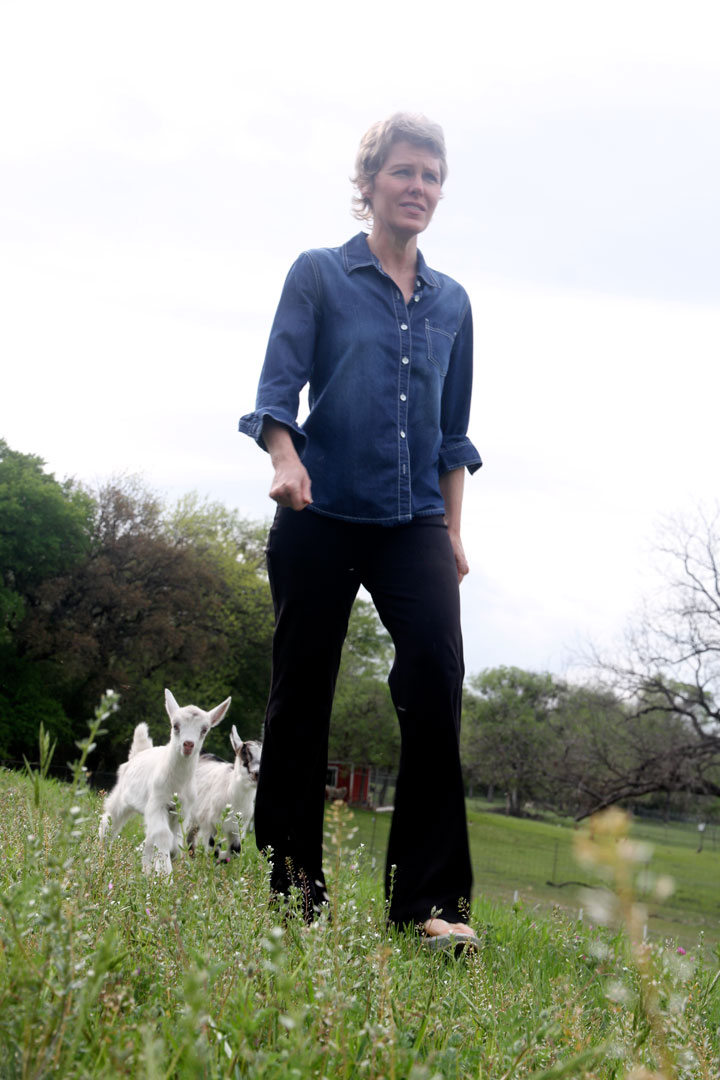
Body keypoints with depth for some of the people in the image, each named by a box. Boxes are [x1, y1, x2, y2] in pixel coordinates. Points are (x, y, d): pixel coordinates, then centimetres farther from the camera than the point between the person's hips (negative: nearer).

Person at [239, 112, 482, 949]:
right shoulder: (319, 274, 6)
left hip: (413, 521, 2)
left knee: (437, 677, -16)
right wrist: (286, 462, -21)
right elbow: (278, 386, -3)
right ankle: (293, 893, 14)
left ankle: (428, 900, -13)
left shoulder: (451, 302, 16)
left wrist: (452, 529, 14)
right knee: (301, 694, 1)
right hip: (322, 515, -2)